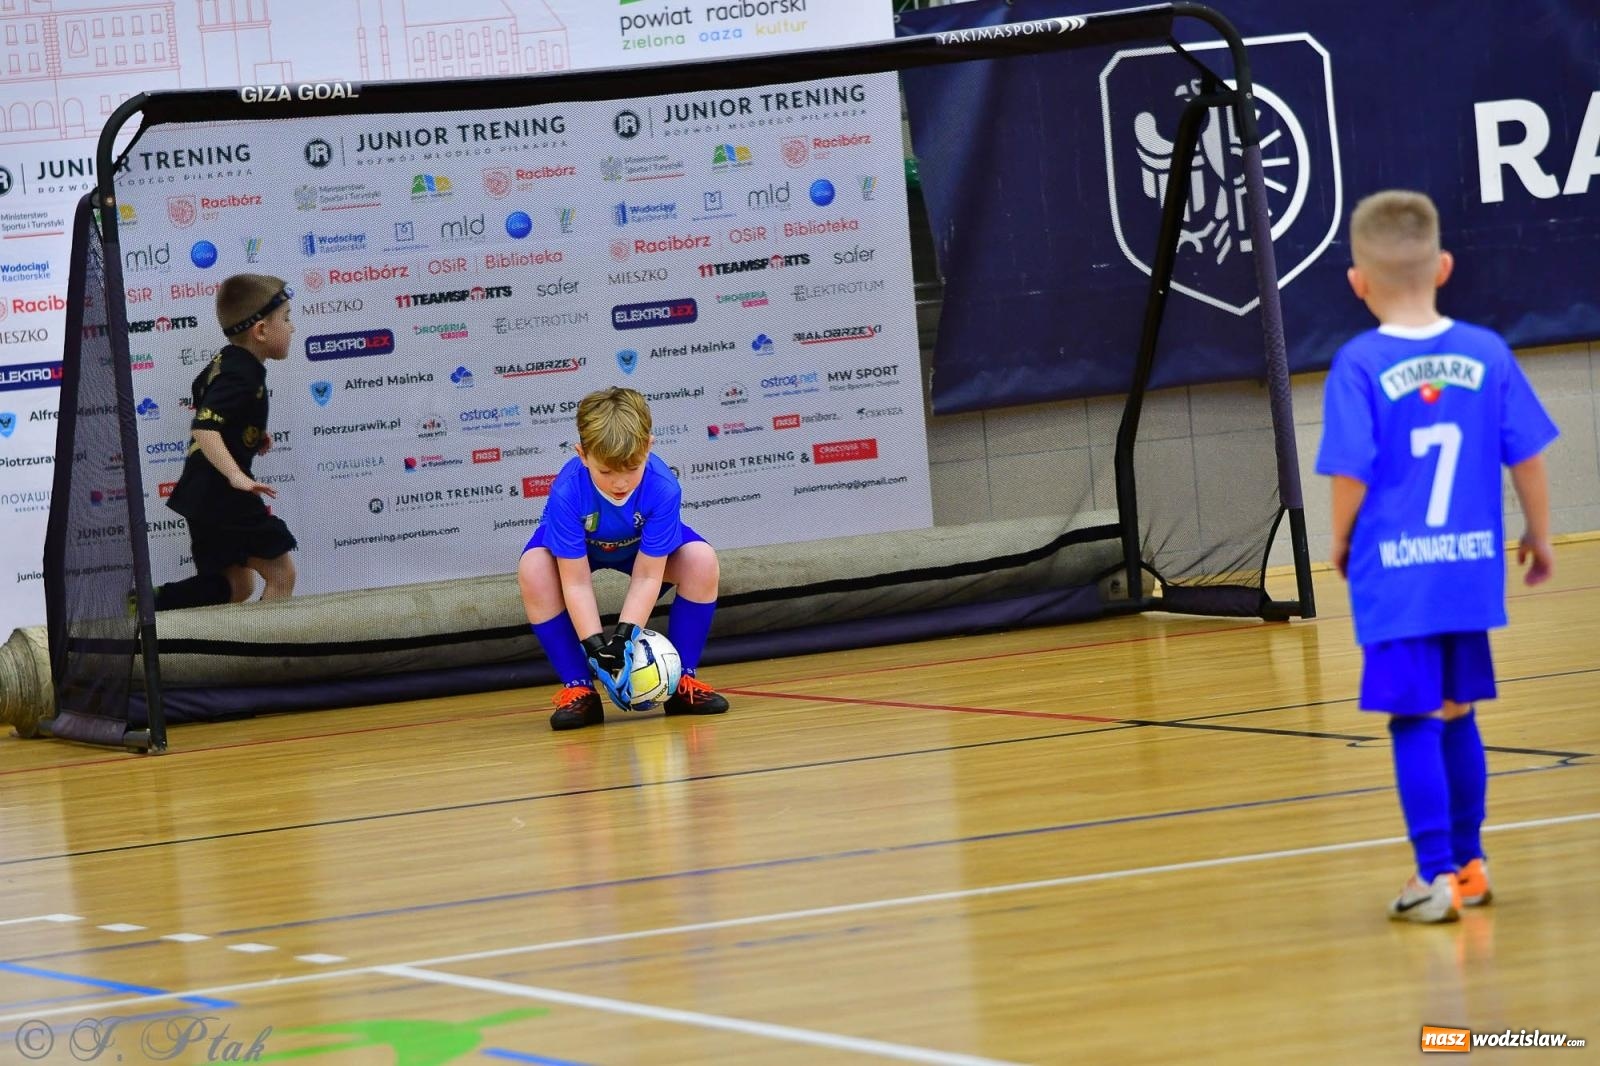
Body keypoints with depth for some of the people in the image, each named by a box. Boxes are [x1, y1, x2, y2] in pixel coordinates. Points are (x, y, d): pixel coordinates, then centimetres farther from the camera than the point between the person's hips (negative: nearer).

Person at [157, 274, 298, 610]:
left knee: (236, 586, 16)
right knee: (281, 575, -3)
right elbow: (204, 427, -31)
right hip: (223, 496, -10)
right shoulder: (242, 376, -19)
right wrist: (237, 477, -41)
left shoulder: (226, 361, 11)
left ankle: (151, 602, 3)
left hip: (203, 494, 10)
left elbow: (203, 399, 32)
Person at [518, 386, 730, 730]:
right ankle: (577, 688, -19)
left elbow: (647, 577, -31)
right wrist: (595, 647, -40)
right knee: (534, 570, -32)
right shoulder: (567, 494, -39)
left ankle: (682, 679, -9)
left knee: (701, 560, -26)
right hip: (577, 547, -1)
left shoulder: (662, 488, -37)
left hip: (644, 545, 1)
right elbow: (576, 584, -34)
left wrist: (624, 636, -41)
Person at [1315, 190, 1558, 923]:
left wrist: (1342, 542, 5)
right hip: (1471, 571, 4)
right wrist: (1538, 536, 17)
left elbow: (1351, 474, -13)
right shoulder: (1487, 354, -1)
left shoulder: (1360, 366, -11)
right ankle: (1468, 863, 26)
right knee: (1457, 714, 17)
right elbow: (1527, 455, 3)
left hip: (1394, 578, -4)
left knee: (1414, 723, -1)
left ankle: (1438, 875, -5)